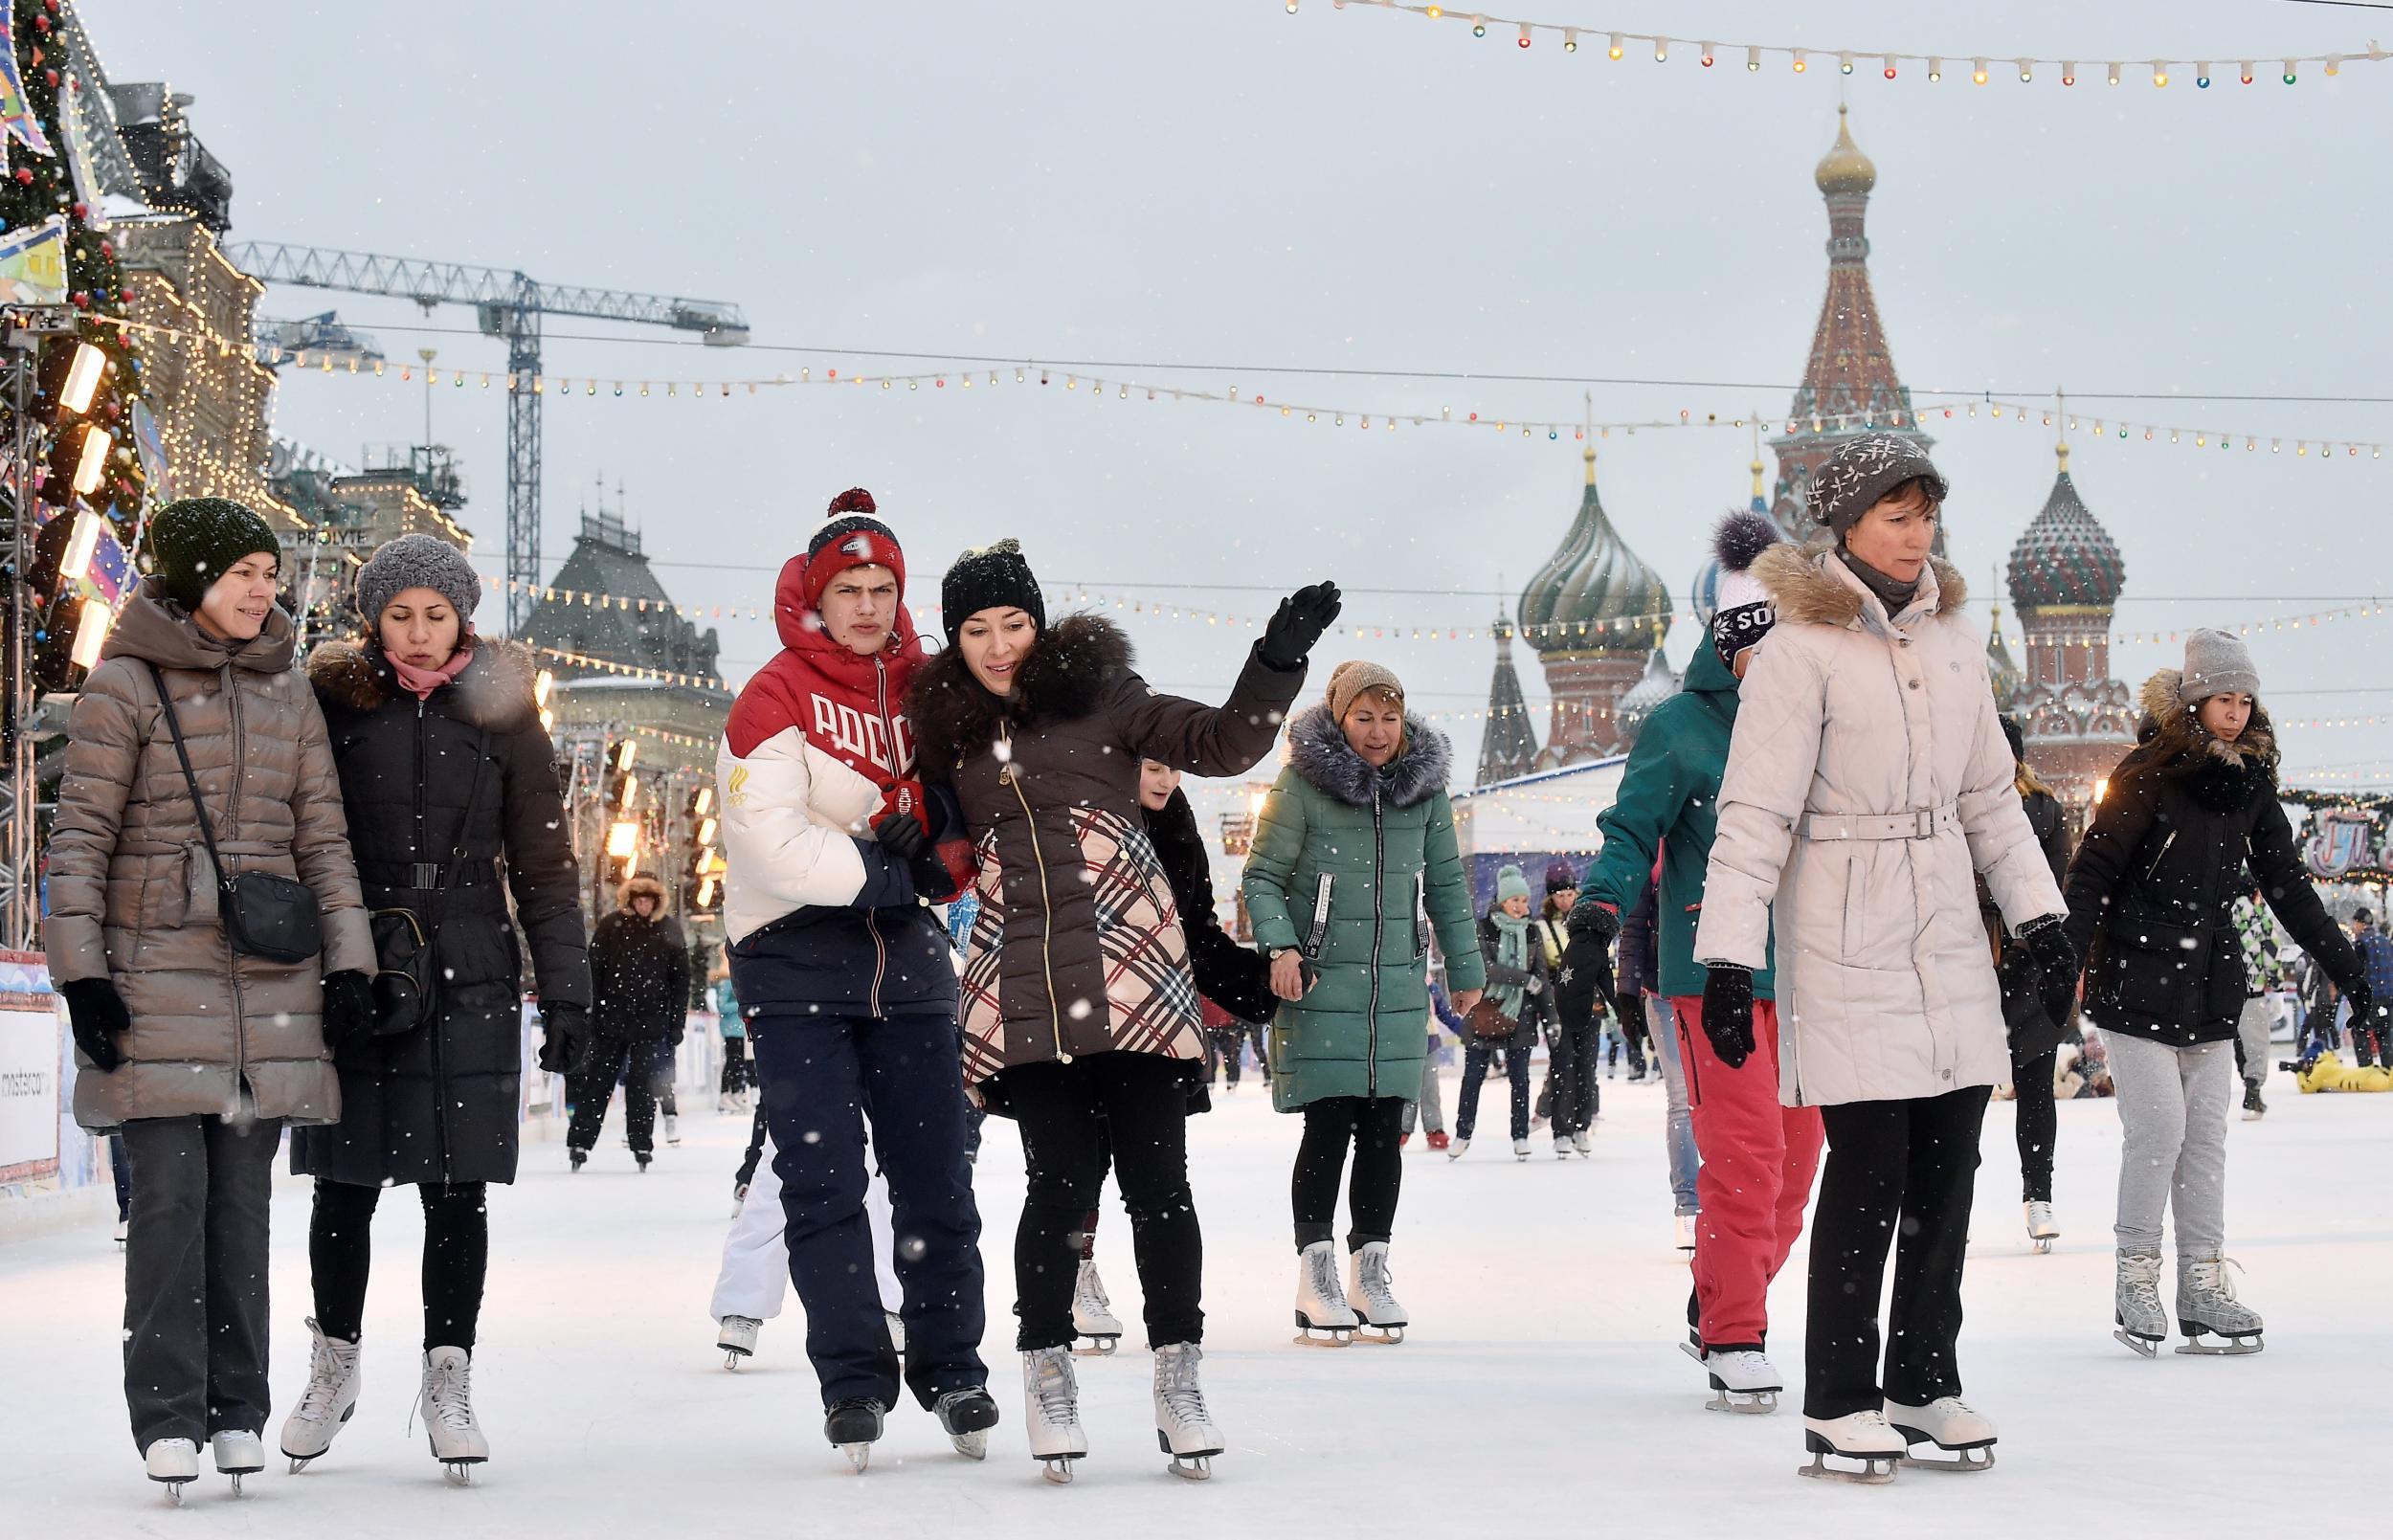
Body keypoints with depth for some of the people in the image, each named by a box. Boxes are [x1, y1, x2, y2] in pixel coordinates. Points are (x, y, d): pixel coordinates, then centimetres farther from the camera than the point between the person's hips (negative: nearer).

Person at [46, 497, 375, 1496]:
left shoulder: (287, 691, 12)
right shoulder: (124, 685, -1)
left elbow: (322, 835, 14)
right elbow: (78, 838, -3)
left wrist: (347, 964, 6)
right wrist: (80, 972, -9)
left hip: (269, 977, 4)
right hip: (156, 970, -4)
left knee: (243, 1193, 5)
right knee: (169, 1191, -8)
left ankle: (236, 1410, 11)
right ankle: (168, 1414, -3)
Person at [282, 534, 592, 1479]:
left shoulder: (501, 715, 6)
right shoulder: (331, 702, 4)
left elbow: (543, 865, 9)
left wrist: (565, 988, 4)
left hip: (469, 978, 0)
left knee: (457, 1185, -2)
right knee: (347, 1183, 4)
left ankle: (448, 1382, 6)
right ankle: (333, 1368, 22)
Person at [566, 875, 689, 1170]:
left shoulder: (668, 930, 3)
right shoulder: (611, 926, 0)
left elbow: (681, 979, 6)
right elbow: (593, 972, 0)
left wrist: (677, 1024, 1)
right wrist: (589, 1014, -6)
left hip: (651, 1023, 0)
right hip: (611, 1019, 0)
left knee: (642, 1084, 3)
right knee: (597, 1080, 2)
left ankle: (642, 1144, 10)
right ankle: (579, 1142, 6)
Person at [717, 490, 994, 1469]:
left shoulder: (927, 688, 8)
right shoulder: (776, 698, -8)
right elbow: (774, 843, -19)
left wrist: (933, 850, -10)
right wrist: (884, 873, -15)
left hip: (904, 953, 4)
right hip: (794, 957, -4)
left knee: (935, 1173, 6)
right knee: (824, 1178, -6)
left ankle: (951, 1370, 19)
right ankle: (852, 1381, 0)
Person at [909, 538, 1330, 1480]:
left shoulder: (1098, 694, 4)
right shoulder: (948, 731, 14)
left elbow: (1223, 743, -1)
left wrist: (1279, 660, -12)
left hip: (1128, 966, -2)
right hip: (1020, 975, 2)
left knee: (1156, 1177, -4)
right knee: (1061, 1180, -6)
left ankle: (1178, 1376, 6)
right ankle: (1047, 1370, 10)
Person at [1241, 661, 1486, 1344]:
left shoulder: (1425, 788, 7)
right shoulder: (1302, 786, -7)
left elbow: (1447, 885, 16)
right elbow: (1262, 877, -4)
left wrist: (1465, 969, 18)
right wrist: (1279, 947, -18)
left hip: (1398, 988, 4)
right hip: (1321, 984, -4)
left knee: (1383, 1130, 5)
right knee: (1329, 1127, -6)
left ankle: (1371, 1272, 14)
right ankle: (1317, 1276, 0)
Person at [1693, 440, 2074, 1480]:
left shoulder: (1953, 640, 9)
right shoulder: (1801, 648, -10)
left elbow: (1989, 796, 18)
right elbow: (1753, 816, -12)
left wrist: (2038, 914, 13)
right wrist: (1728, 960, -17)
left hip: (1947, 936, 6)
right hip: (1843, 939, -6)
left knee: (1947, 1163, 7)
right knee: (1870, 1168, -8)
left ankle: (1923, 1382, 20)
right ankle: (1837, 1403, 2)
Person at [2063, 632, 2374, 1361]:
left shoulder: (2250, 783, 8)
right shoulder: (2150, 774, -10)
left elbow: (2286, 883, 15)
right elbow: (2094, 869, -12)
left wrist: (2344, 966, 14)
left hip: (2210, 985, 6)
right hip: (2137, 980, -6)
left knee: (2206, 1134, 5)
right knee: (2159, 1129, -9)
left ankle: (2203, 1286, 9)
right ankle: (2136, 1280, 4)